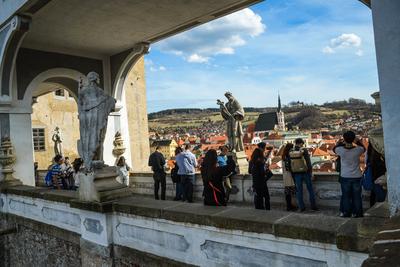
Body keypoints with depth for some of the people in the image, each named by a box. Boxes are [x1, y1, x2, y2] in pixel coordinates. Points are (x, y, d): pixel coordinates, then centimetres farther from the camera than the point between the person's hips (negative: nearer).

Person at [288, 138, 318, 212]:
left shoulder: (290, 152, 0)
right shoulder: (304, 150, -12)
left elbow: (289, 164, 5)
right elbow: (308, 162, -12)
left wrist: (292, 173, 14)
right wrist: (310, 171, -3)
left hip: (296, 173, 3)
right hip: (305, 172, -3)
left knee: (299, 190, 9)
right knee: (310, 189, 11)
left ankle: (301, 207, 11)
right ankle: (313, 206, 15)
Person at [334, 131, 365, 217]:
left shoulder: (341, 150, -12)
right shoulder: (358, 150, -10)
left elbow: (334, 149, 12)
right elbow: (364, 148, 15)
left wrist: (340, 142, 21)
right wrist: (358, 141, 24)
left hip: (345, 177, 0)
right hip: (357, 177, 1)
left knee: (346, 197, 8)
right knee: (357, 197, 8)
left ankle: (347, 214, 12)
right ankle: (358, 214, 14)